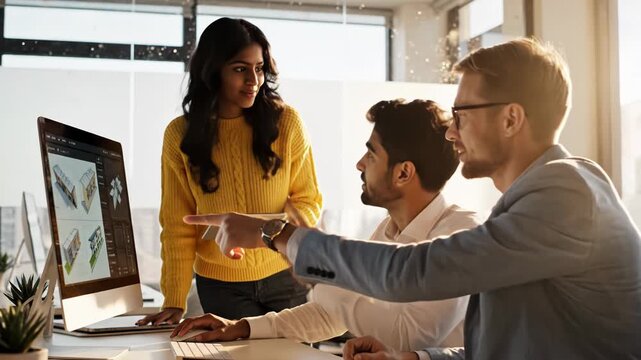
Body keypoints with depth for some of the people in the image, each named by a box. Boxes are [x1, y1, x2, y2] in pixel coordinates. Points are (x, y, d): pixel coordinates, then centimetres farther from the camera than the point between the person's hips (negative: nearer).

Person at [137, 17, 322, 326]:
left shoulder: (286, 122, -9)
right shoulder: (181, 135, -8)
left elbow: (308, 200, -2)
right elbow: (177, 225, -6)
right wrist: (174, 300, -12)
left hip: (285, 275, 1)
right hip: (220, 285, 0)